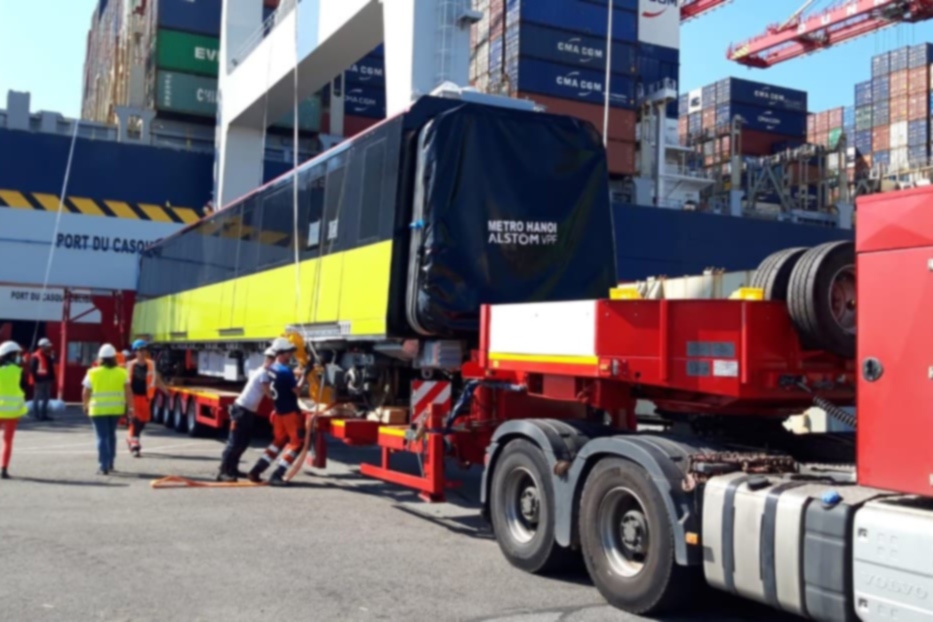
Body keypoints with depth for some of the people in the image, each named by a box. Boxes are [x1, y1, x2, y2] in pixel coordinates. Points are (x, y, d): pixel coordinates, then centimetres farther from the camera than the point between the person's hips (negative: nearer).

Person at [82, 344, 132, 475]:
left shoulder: (93, 373, -3)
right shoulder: (121, 373, 0)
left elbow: (86, 393, 2)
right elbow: (128, 392, -5)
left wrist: (86, 406, 17)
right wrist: (130, 407, 0)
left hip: (98, 409, -2)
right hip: (116, 409, 2)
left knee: (102, 437, 0)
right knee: (111, 435, 19)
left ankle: (104, 467, -7)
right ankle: (110, 464, 24)